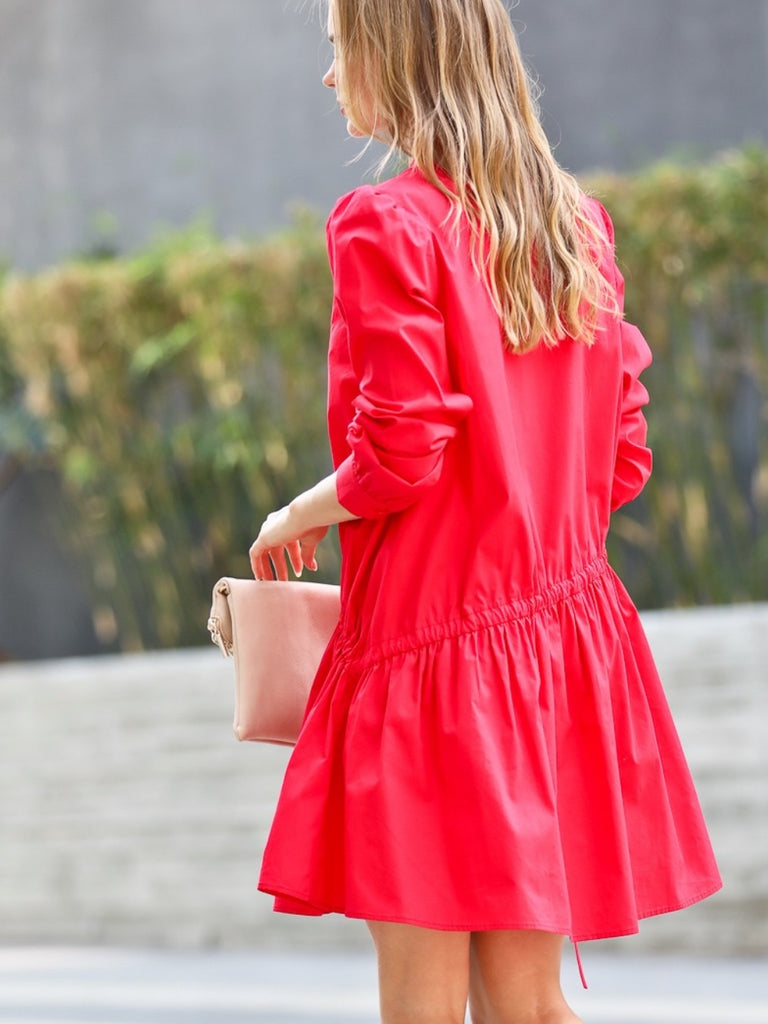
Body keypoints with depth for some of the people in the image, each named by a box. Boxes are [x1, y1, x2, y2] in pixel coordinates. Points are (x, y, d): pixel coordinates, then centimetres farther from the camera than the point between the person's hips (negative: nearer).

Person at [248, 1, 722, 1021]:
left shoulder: (387, 226, -12)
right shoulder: (577, 221, 9)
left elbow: (396, 460, -16)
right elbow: (620, 459, 12)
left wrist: (298, 518, 2)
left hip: (431, 640, -7)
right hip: (562, 627, 7)